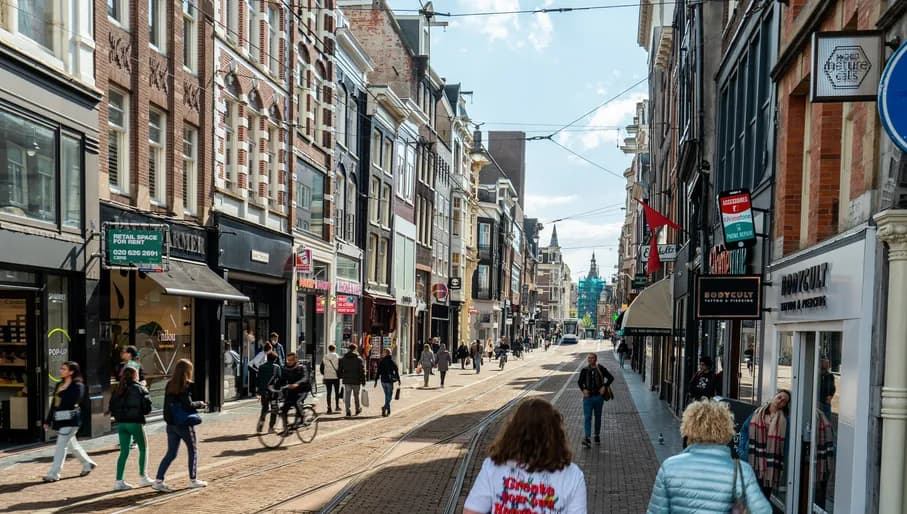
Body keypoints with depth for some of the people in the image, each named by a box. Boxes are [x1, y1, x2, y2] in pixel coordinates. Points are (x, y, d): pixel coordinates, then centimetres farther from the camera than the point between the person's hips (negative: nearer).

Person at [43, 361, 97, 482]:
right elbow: (54, 404, 15)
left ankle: (54, 474, -4)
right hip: (59, 419, 8)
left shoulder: (77, 386, -10)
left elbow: (72, 403, -21)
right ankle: (88, 464, 31)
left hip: (70, 420, -8)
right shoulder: (59, 385, 14)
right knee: (72, 444, 16)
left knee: (61, 446, -8)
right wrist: (48, 421, 14)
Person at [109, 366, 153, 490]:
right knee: (143, 449, 11)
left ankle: (119, 481, 4)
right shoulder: (139, 389, -6)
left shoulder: (118, 390, 9)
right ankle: (143, 477, 12)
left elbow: (112, 407, 7)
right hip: (135, 423, -5)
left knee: (124, 452, 8)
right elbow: (147, 407, -10)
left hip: (121, 423, 5)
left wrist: (119, 416, 14)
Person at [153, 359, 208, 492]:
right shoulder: (187, 385, -14)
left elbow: (167, 404, 8)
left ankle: (158, 480, 2)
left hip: (171, 424, 6)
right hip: (184, 424, -6)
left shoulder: (169, 385, 6)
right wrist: (200, 404, -2)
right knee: (193, 450, 11)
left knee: (171, 453, 10)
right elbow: (188, 405, -19)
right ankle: (193, 480, 18)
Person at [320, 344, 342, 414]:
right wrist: (339, 375, 8)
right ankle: (337, 406, 14)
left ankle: (329, 408, -1)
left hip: (327, 378, 2)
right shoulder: (337, 358, -7)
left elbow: (321, 368, 7)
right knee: (337, 392, 12)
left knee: (328, 393, 4)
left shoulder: (324, 358, 2)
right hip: (336, 377, -2)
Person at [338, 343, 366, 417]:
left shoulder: (343, 359, 5)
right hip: (356, 381, -1)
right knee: (356, 396, 13)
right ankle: (357, 410, 25)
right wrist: (363, 381, -2)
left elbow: (339, 370, 8)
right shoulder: (359, 359, -4)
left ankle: (348, 412, -5)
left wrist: (340, 377, 19)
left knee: (347, 396, 2)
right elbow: (362, 371, -6)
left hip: (346, 381, 1)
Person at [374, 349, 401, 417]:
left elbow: (378, 372, -1)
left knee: (387, 395, 19)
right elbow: (396, 372, -4)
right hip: (389, 381, -3)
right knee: (389, 395, -1)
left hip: (383, 381, 3)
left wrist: (376, 381, 2)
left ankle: (388, 411, 23)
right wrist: (398, 380, 6)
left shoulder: (381, 362, 0)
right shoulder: (392, 362, -6)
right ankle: (385, 407, -25)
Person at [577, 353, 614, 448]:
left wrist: (604, 386, -9)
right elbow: (579, 382, 14)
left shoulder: (601, 369, -3)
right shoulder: (584, 370, 2)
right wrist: (583, 389, -3)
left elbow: (611, 378, 2)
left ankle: (597, 436, 28)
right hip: (588, 397, 0)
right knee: (587, 417, -10)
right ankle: (587, 439, -17)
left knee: (598, 417, 13)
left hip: (598, 397, 0)